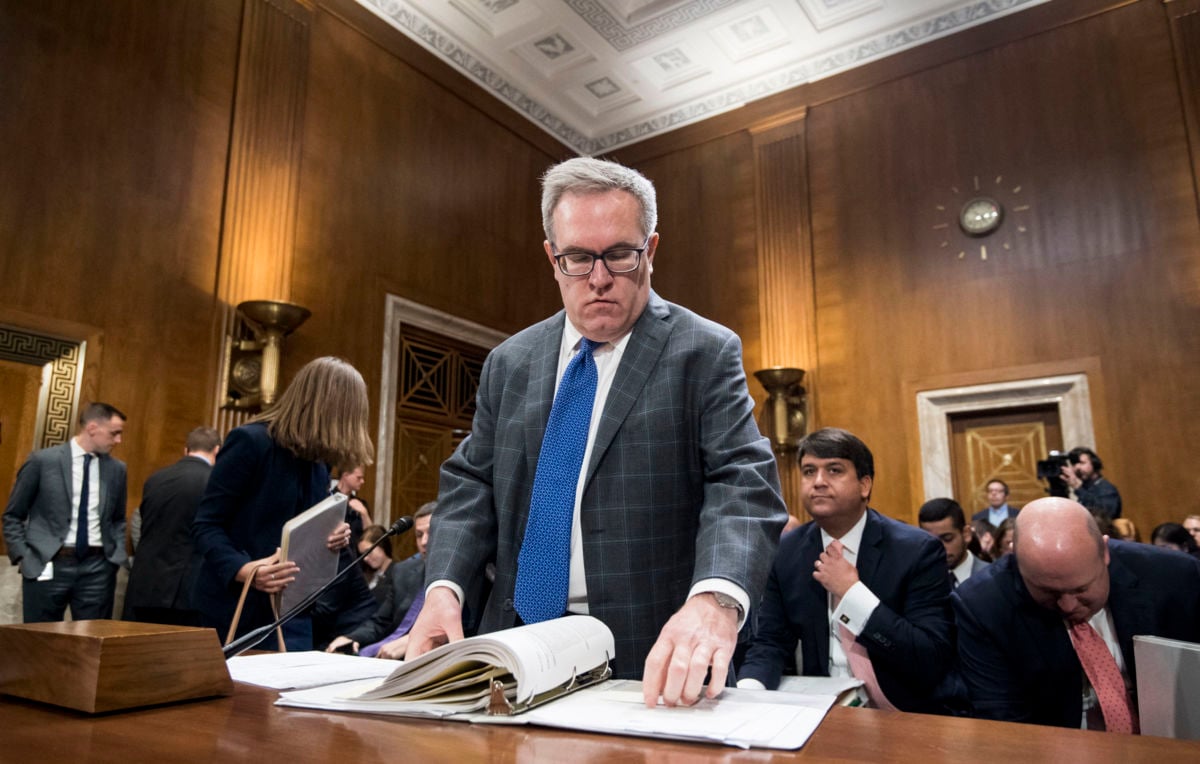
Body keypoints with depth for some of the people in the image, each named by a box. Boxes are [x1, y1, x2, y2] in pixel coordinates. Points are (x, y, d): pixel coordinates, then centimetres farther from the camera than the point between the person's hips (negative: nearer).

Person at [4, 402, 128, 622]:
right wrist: (23, 557, -4)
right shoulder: (42, 460, -3)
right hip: (48, 566, -2)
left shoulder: (116, 469, 7)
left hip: (97, 568, 3)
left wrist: (117, 556, 5)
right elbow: (12, 516, 5)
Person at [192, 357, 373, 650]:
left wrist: (332, 537, -6)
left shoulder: (317, 462, 8)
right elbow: (205, 525, -14)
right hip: (236, 608, -6)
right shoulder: (250, 441, -14)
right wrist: (243, 570, -30)